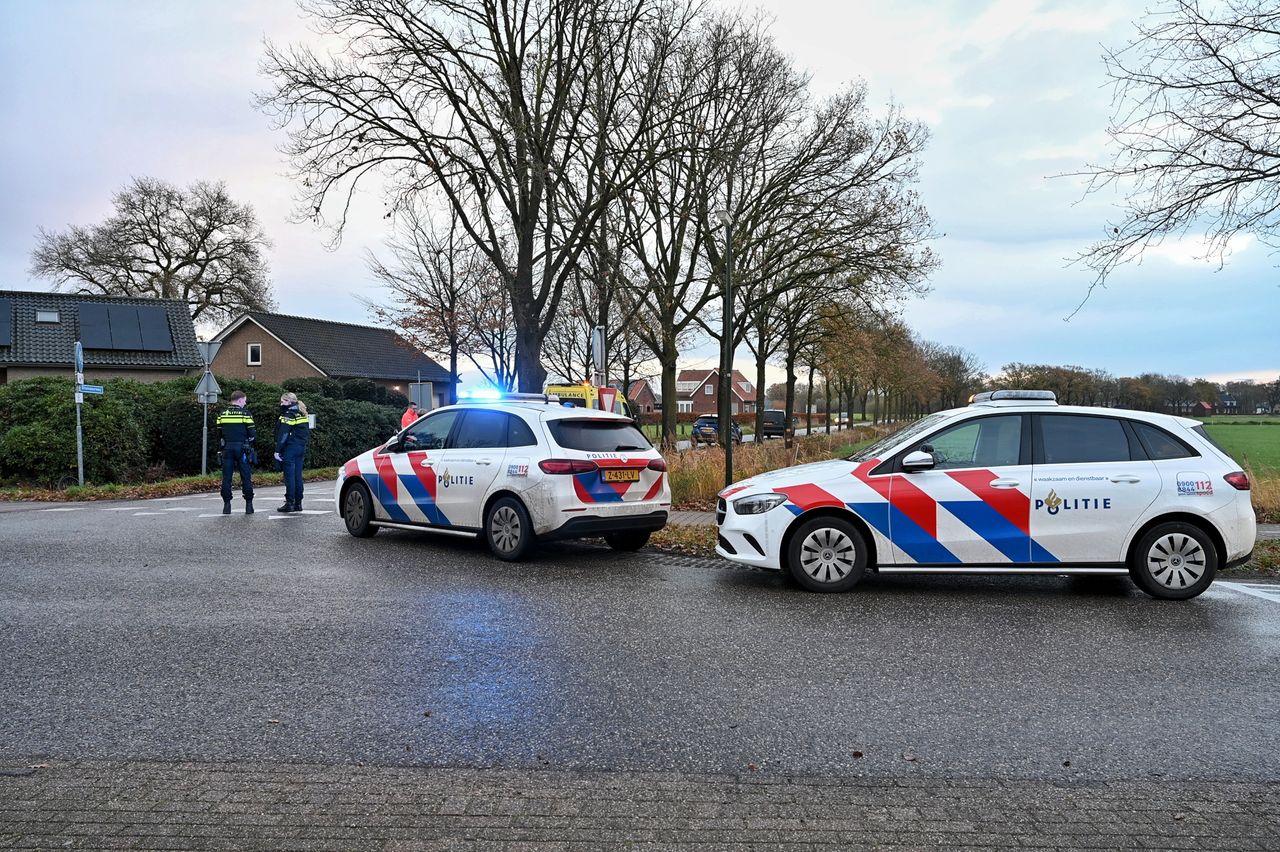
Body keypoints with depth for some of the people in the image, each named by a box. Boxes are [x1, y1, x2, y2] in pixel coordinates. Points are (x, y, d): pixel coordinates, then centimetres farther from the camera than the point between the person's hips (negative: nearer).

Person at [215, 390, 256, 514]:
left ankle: (226, 504, 6)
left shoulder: (222, 414, 5)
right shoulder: (245, 413, -6)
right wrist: (249, 442, 14)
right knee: (246, 477, 3)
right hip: (242, 449, -3)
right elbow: (252, 433, -6)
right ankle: (249, 504, 4)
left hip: (227, 448, 3)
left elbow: (219, 432, 9)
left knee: (226, 477, 7)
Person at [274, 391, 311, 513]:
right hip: (301, 447, 8)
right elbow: (307, 431, 17)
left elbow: (283, 435, -17)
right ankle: (298, 503, 13)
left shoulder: (288, 415, -11)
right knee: (298, 475, 10)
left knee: (290, 476, -5)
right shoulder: (301, 413, 14)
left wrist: (277, 450, -16)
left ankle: (290, 503, -4)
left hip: (290, 448, -8)